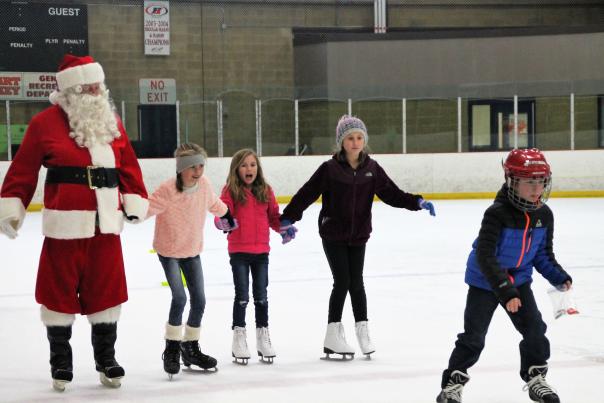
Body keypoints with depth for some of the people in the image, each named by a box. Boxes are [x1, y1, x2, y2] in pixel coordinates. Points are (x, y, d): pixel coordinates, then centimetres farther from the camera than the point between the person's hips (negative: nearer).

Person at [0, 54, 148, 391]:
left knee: (107, 289, 9)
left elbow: (128, 165, 14)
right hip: (65, 224, -4)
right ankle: (60, 360, 17)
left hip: (106, 223, 4)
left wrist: (135, 200, 7)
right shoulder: (46, 122, -5)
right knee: (61, 290, 3)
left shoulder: (111, 121, 11)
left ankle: (106, 358, 23)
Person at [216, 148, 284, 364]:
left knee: (261, 295, 11)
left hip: (261, 251, 3)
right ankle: (239, 338, 12)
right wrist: (222, 222, -37)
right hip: (238, 250, -3)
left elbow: (273, 216, 9)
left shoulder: (265, 191, 4)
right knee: (242, 296, 0)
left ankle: (263, 338, 21)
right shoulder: (230, 190, -6)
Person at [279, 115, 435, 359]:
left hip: (358, 235, 3)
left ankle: (363, 331, 19)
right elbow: (306, 194, -11)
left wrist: (416, 202, -12)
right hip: (333, 235, -3)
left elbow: (391, 193, 0)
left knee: (356, 283, 7)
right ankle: (333, 336, 6)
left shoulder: (371, 169, -1)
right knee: (342, 282, -5)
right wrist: (288, 218, -16)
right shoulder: (330, 169, -12)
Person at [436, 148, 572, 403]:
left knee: (534, 328, 1)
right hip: (485, 281, -5)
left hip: (519, 280, 5)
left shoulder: (544, 215, -7)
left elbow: (543, 254, 7)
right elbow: (485, 256, -33)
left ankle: (535, 379, 19)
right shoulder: (497, 214, -28)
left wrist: (559, 278, -8)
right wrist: (505, 291, -38)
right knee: (474, 335, -4)